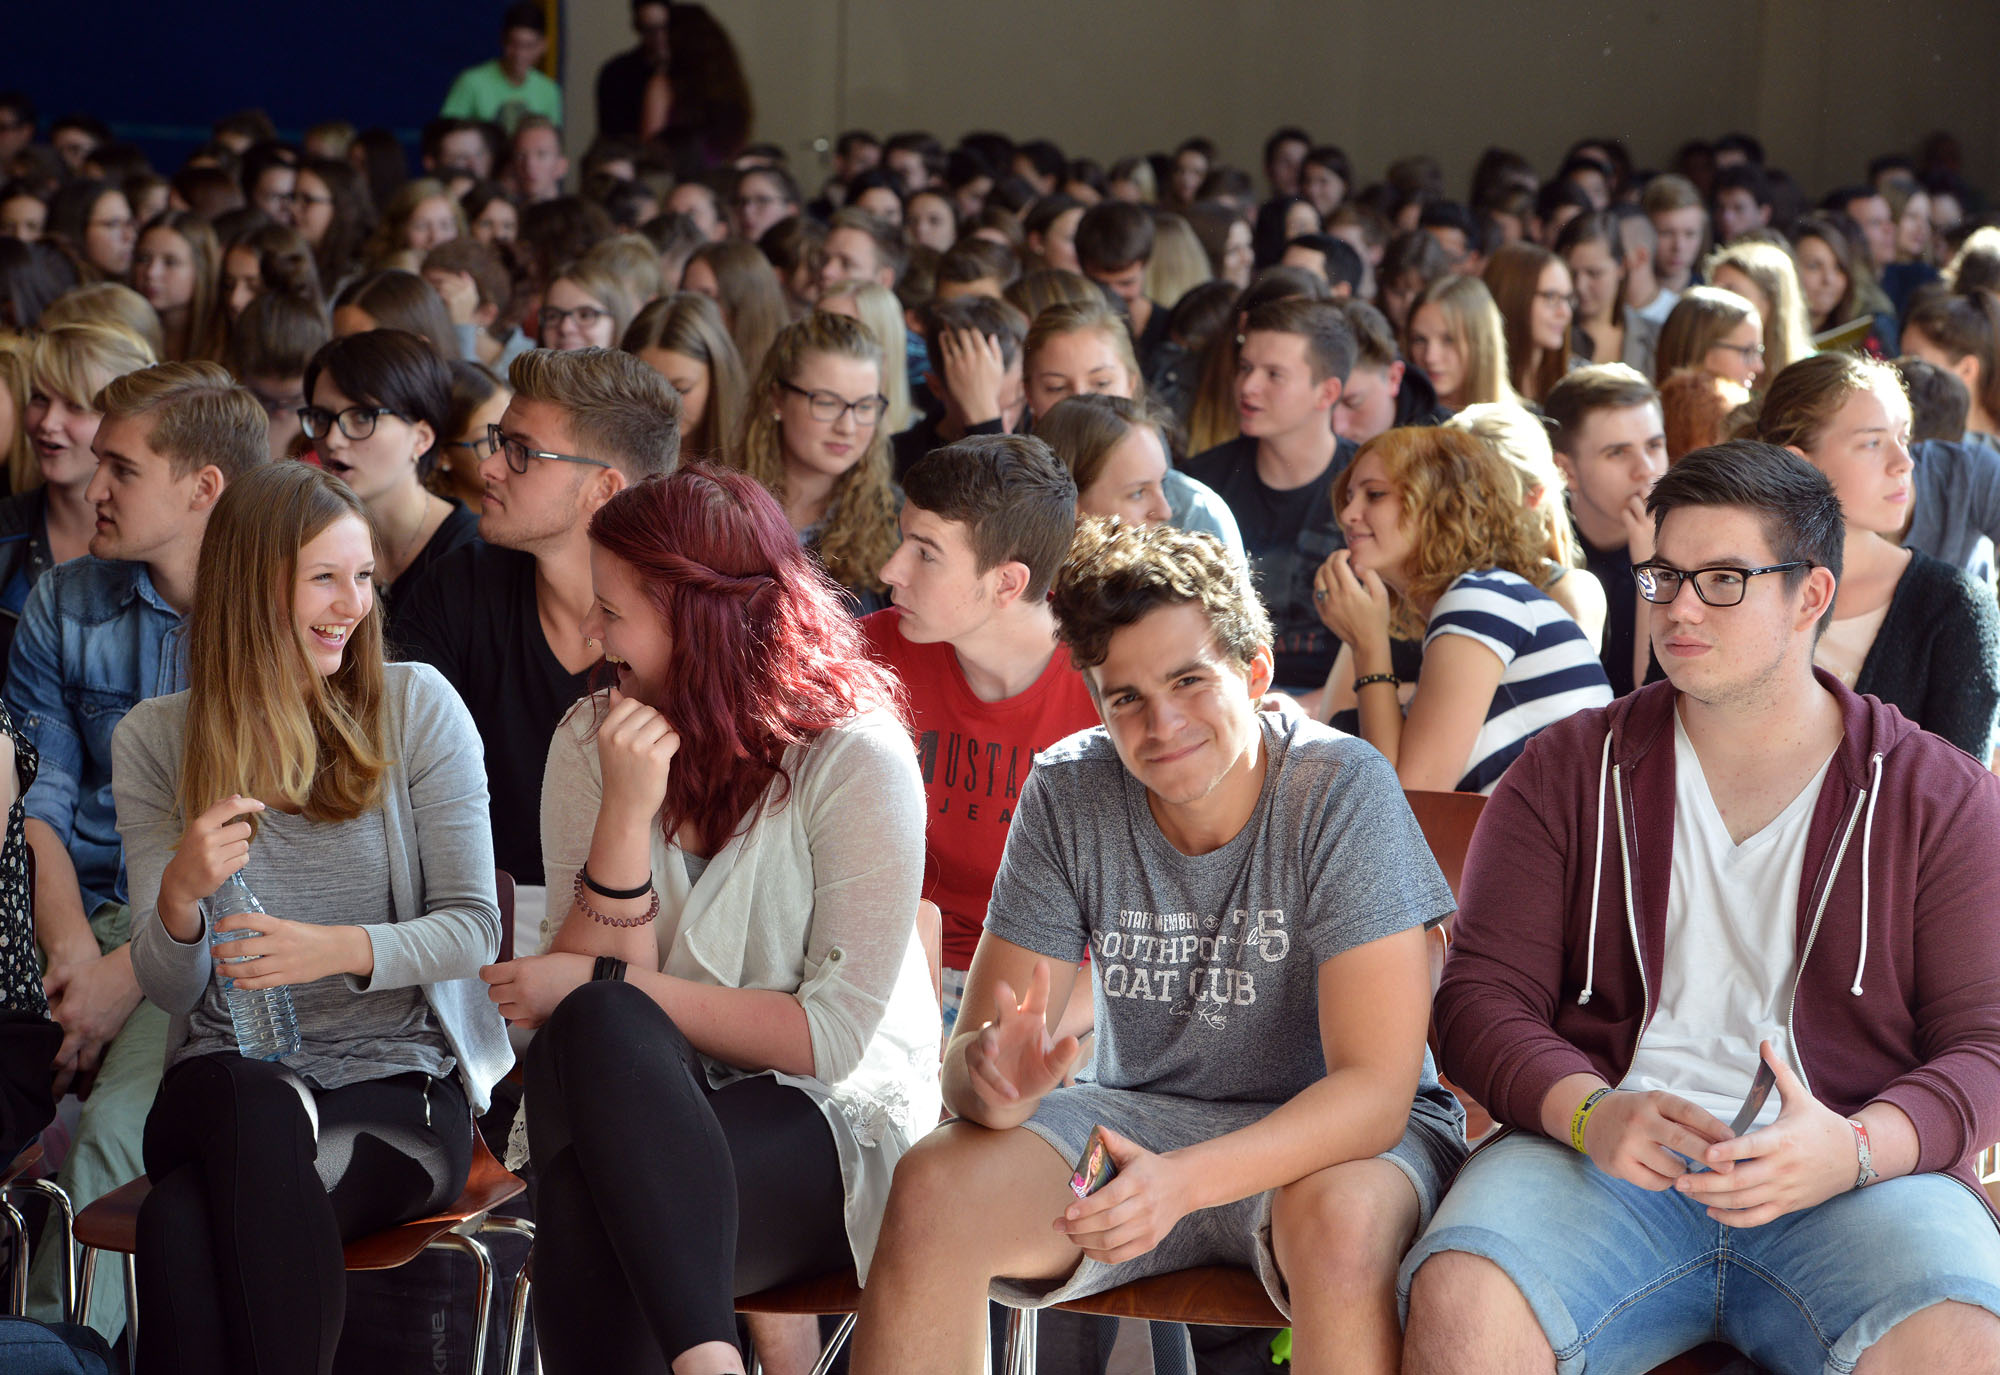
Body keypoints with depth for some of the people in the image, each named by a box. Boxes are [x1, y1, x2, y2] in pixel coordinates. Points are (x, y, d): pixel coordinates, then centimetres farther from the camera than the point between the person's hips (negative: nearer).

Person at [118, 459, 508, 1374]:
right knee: (254, 1106, -37)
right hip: (226, 1082, 2)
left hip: (398, 1077, -1)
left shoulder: (417, 706, 3)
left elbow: (473, 928, -1)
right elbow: (170, 990, 4)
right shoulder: (154, 740, 7)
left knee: (188, 1224, -32)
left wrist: (343, 948, -21)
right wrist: (181, 895, -19)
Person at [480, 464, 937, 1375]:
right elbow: (589, 980, -2)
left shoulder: (855, 759, -8)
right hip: (647, 1114, 4)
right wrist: (628, 811, -17)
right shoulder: (589, 742, 6)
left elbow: (833, 1035, -11)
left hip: (833, 1128, -4)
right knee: (588, 1034, -34)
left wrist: (603, 986, -11)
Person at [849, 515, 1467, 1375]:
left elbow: (1376, 1086, -24)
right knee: (931, 1188, -23)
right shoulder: (1067, 795, -7)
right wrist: (995, 1076, -34)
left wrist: (1183, 1182, -39)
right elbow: (971, 1055, -8)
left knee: (1343, 1222, -37)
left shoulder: (1342, 790, -18)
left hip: (1332, 1132, -3)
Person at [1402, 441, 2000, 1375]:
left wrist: (1855, 1147, -17)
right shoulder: (1569, 771, 14)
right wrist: (1589, 1113, -14)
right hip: (1601, 1161, 1)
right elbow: (1482, 997, 8)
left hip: (1860, 1183, 0)